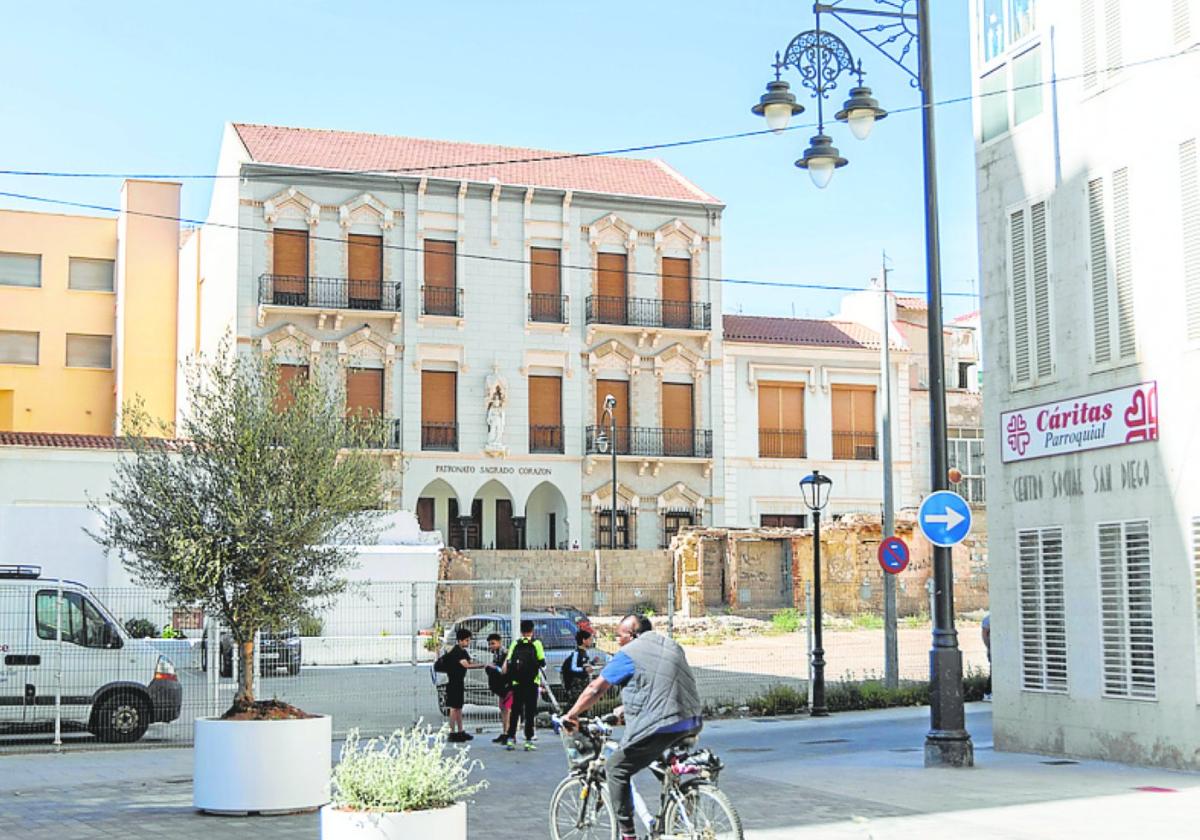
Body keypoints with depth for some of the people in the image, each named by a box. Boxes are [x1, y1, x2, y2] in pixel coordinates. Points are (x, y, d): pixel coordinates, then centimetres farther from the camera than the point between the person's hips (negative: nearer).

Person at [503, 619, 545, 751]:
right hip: (532, 682, -2)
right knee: (530, 712, 2)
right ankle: (528, 740, -1)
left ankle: (511, 739, 6)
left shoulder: (515, 643, 4)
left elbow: (508, 663, 0)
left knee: (515, 711, 9)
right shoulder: (536, 643, -2)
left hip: (517, 683, 2)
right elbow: (542, 663, -5)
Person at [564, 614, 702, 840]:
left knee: (617, 769, 5)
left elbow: (596, 688, 1)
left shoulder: (629, 654, -1)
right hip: (692, 724, 8)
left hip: (658, 726, -8)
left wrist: (571, 715, 11)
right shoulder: (672, 646, 21)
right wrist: (628, 707, 40)